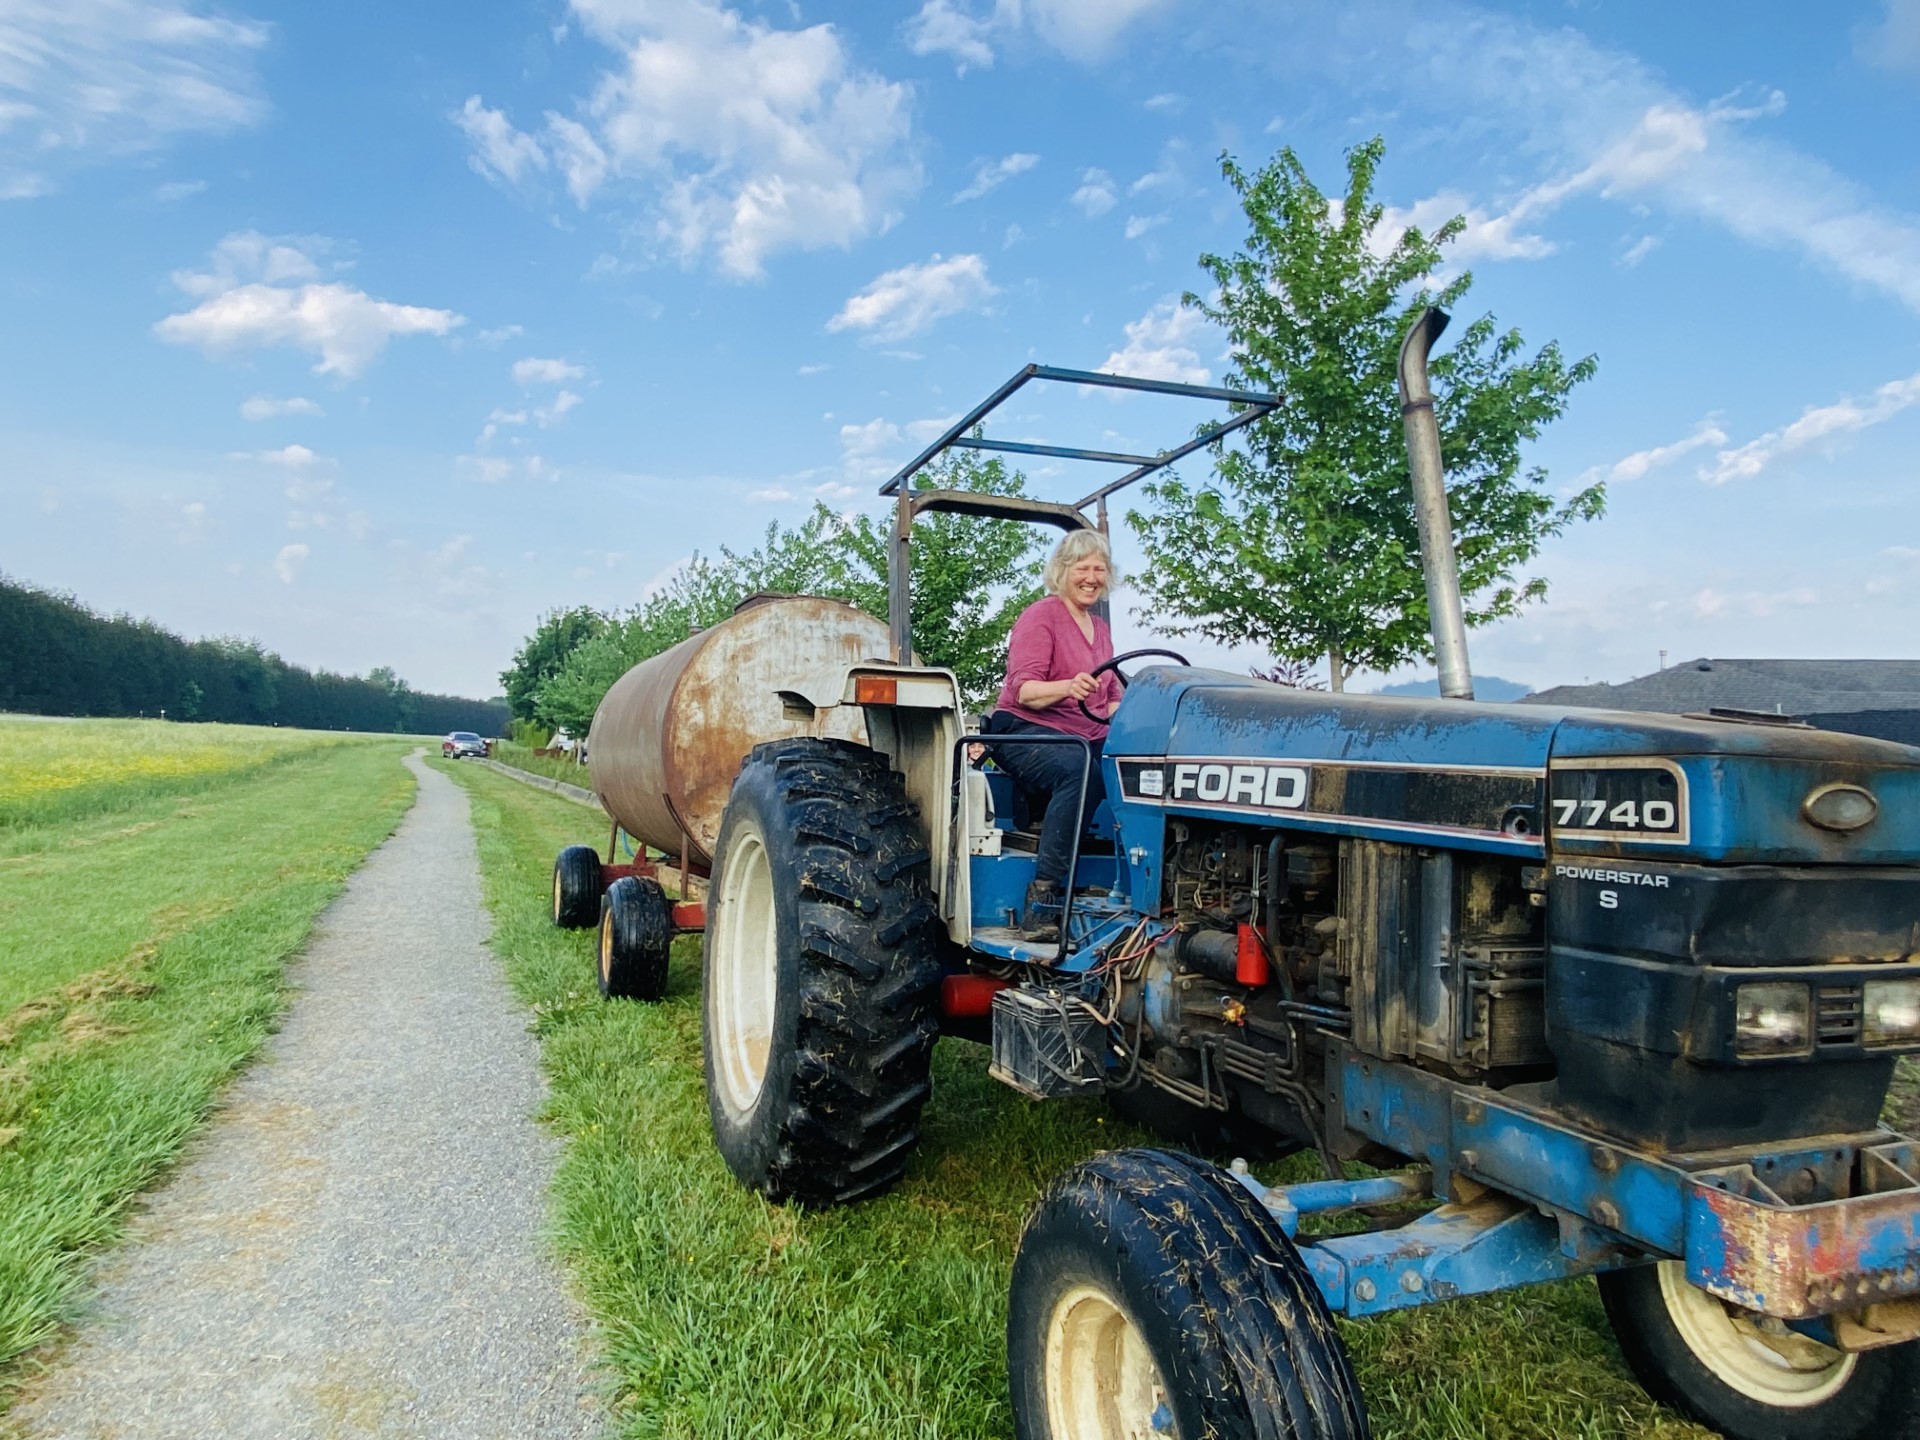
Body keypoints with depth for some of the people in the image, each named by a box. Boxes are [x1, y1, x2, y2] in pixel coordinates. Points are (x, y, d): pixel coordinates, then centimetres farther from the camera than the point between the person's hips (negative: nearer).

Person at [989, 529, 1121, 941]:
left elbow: (1111, 700, 22)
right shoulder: (1040, 617, -1)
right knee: (1081, 770, -38)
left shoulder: (1101, 629, 20)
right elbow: (1025, 690, -13)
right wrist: (1069, 687, -32)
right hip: (1026, 731, -6)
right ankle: (1041, 901, -36)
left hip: (1087, 737, 6)